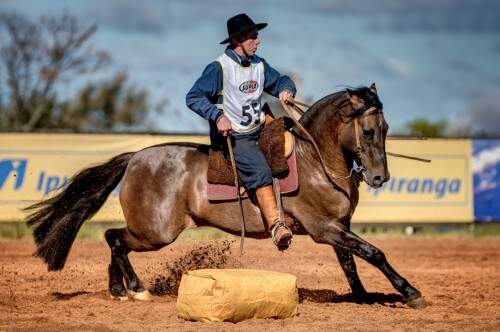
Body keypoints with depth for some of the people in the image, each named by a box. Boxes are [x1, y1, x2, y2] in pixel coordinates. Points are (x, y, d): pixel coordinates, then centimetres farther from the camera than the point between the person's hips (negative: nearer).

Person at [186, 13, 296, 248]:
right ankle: (276, 226, -36)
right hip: (232, 136, -9)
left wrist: (287, 89, -5)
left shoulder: (259, 65, 7)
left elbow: (280, 81, 20)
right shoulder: (219, 68, -13)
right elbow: (194, 97, -16)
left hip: (259, 130, 9)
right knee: (260, 170, -28)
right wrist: (218, 116, -30)